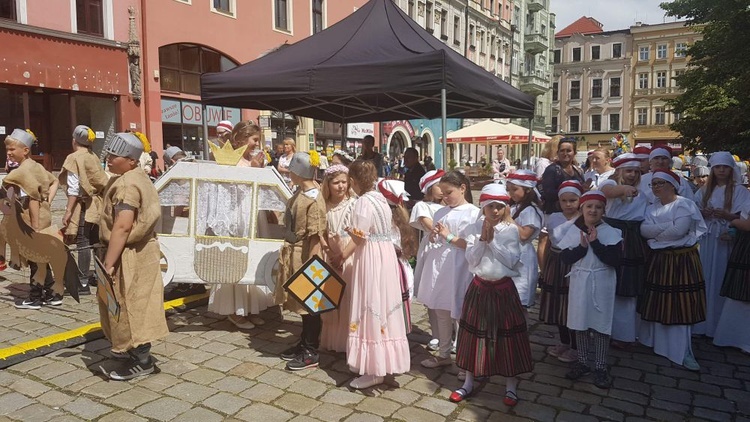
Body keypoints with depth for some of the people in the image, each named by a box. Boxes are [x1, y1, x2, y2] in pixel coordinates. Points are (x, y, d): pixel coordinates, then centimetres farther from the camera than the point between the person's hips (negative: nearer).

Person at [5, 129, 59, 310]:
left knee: (34, 259, 2)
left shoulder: (23, 171, -17)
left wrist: (35, 227, -20)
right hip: (43, 217, 9)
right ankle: (51, 294, 22)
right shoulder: (35, 166, 9)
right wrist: (48, 202, 11)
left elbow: (34, 198, -22)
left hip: (33, 220, -9)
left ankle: (34, 298, 14)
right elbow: (54, 182, 22)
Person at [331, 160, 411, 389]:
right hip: (386, 256, 9)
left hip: (370, 259, -9)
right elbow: (383, 230, 9)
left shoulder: (363, 202, -16)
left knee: (371, 310, -2)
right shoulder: (381, 198, 10)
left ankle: (373, 370, 6)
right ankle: (384, 362, 29)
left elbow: (359, 239, -17)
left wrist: (341, 257, -3)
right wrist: (352, 230, 14)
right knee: (383, 308, 16)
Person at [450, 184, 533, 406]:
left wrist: (492, 240, -18)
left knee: (507, 335, 5)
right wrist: (483, 239, -18)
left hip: (503, 289, -2)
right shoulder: (475, 229, 0)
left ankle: (510, 386, 21)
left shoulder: (511, 230, -4)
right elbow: (471, 260, -7)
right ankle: (468, 383, 25)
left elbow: (511, 261, -14)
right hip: (479, 287, 2)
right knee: (474, 334, 10)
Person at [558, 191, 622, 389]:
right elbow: (565, 257, -7)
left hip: (602, 283, -2)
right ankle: (582, 362, 29)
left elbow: (614, 261, -17)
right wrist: (582, 247, -21)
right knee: (580, 322, 12)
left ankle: (600, 367, 19)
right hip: (579, 281, 2)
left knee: (600, 324, 5)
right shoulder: (572, 230, -2)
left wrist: (595, 243, -22)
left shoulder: (610, 232, -8)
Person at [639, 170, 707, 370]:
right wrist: (668, 226, -16)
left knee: (680, 305, -2)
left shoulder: (685, 204, -9)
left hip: (682, 260, -5)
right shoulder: (652, 207, 9)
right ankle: (655, 341, 26)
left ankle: (682, 352, 6)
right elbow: (644, 230, -5)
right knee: (657, 303, 11)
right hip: (658, 260, 5)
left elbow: (679, 230, -22)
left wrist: (656, 233, -9)